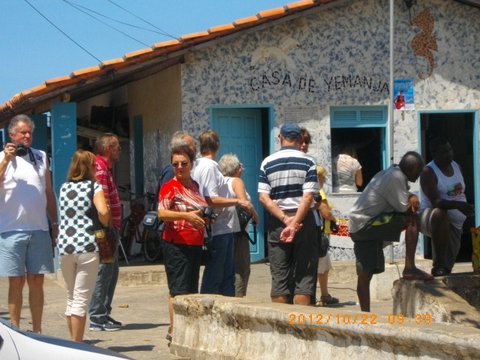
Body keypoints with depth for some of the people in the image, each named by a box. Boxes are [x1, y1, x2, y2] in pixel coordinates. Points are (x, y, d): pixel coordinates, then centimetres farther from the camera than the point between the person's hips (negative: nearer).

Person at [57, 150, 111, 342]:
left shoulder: (64, 188, 14)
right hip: (87, 246, -5)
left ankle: (73, 342, 25)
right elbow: (103, 211, -17)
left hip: (64, 246, 5)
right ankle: (76, 345, -2)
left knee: (71, 298, 17)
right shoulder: (94, 186, -2)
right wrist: (105, 225, 1)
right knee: (81, 299, -1)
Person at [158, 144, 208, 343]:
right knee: (179, 289, -9)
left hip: (195, 244, 8)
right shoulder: (170, 187, -9)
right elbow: (162, 213, -21)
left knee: (191, 289, 12)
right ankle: (174, 330, -6)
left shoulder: (195, 185, 14)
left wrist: (205, 217, 8)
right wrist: (187, 215, -32)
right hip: (176, 244, -8)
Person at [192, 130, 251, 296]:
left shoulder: (201, 165, 14)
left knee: (228, 275, 14)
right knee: (213, 276, -3)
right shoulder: (209, 167, -14)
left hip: (224, 228, 10)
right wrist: (238, 201, -16)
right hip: (218, 230, -10)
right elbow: (211, 200, -21)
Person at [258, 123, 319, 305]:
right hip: (304, 221, -2)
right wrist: (295, 223, -14)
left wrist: (285, 220, -9)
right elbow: (308, 197, -13)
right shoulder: (307, 162, -3)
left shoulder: (267, 162, 2)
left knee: (279, 275, 7)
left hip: (277, 222, 2)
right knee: (304, 275, 2)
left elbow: (263, 197, -6)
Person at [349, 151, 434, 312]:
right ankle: (410, 268, -19)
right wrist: (412, 200, 3)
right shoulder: (396, 177, -15)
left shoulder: (391, 173, 16)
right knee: (413, 220, -17)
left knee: (365, 274, 9)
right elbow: (403, 207, -18)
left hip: (358, 227, 10)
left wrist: (412, 197, -4)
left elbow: (402, 201, 18)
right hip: (366, 224, -10)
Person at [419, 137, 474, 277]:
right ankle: (438, 266, -35)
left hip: (454, 223, 8)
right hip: (432, 219, -8)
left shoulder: (456, 166, 8)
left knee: (448, 264, 2)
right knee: (440, 214, -41)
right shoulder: (429, 172, -16)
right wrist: (457, 205, -43)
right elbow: (435, 202, -29)